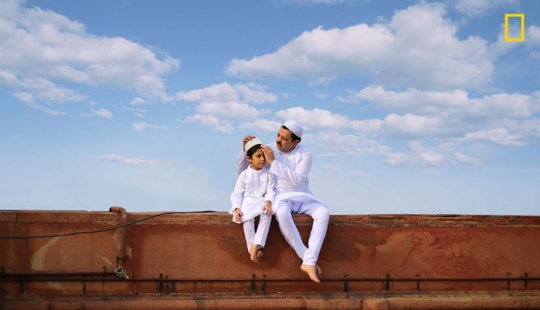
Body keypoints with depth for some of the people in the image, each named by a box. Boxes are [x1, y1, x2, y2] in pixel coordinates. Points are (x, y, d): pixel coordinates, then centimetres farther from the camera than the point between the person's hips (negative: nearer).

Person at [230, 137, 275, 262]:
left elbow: (270, 191, -4)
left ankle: (256, 245, -36)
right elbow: (237, 193, 0)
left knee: (267, 214, -34)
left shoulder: (268, 174, 5)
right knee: (247, 217, -33)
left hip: (262, 202, 1)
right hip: (247, 202, -1)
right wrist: (237, 208, -16)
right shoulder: (244, 174, 3)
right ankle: (251, 247, -28)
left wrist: (268, 202, -25)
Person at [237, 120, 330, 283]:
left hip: (302, 197, 2)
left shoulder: (305, 154, -4)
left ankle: (309, 262, -34)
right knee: (282, 213, -39)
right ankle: (306, 257, -29)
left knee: (323, 212, -30)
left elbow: (296, 179, -20)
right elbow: (242, 170, 5)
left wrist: (273, 162, -24)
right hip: (280, 197, -1)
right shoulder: (269, 149, -1)